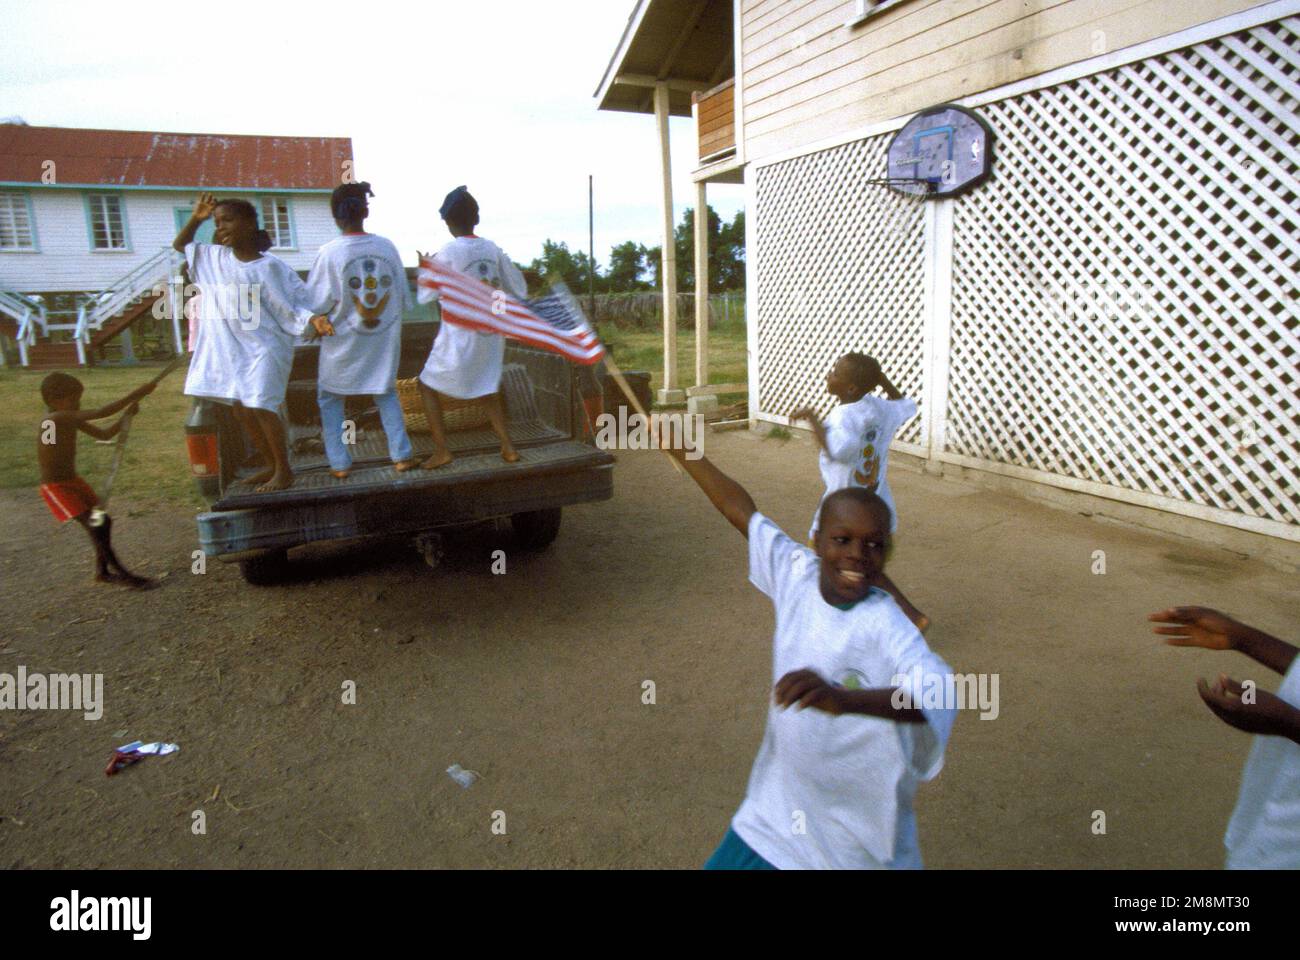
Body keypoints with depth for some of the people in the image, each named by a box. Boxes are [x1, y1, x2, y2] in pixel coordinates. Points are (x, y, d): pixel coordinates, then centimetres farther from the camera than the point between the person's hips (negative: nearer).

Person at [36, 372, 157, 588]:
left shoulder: (71, 421, 4)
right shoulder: (56, 418, -24)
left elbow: (105, 434, 10)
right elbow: (102, 413, -33)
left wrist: (126, 415, -5)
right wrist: (135, 394, -33)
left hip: (73, 481, 9)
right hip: (55, 487, -9)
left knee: (103, 521, 12)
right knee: (95, 525, -15)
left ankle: (103, 571, 25)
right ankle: (122, 574, -9)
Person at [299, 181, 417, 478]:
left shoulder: (330, 253, -16)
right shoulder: (387, 247, -8)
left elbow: (315, 304, -11)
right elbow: (404, 297, 0)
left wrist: (320, 326, 9)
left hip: (343, 342, -2)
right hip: (385, 338, 3)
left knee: (329, 399, 16)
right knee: (387, 394, 22)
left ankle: (339, 463, 12)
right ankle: (401, 454, 13)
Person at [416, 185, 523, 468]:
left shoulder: (447, 253, -12)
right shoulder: (493, 250, 0)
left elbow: (425, 296, -4)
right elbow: (519, 291, 7)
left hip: (459, 337, -5)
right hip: (491, 334, 5)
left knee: (428, 386, 13)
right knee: (487, 389, 23)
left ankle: (441, 450, 4)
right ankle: (507, 447, 13)